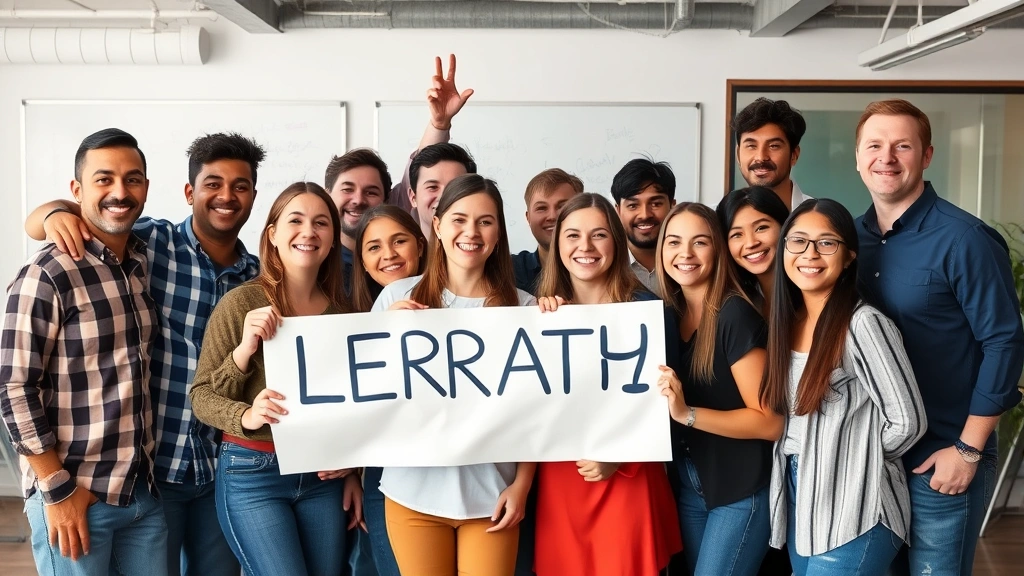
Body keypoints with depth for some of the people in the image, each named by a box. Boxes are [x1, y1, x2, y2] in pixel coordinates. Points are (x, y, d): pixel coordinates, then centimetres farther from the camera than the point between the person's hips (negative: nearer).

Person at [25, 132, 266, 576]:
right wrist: (56, 213, -25)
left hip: (223, 470, 4)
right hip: (151, 465, -4)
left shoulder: (259, 276, 5)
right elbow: (39, 224, -5)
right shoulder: (150, 243, -7)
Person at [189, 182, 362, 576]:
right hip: (252, 474, -4)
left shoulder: (342, 309, 3)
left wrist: (352, 470, 12)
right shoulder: (242, 302, -10)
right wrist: (245, 417, -27)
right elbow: (201, 395, -9)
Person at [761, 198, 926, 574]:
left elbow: (906, 422, -15)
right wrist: (798, 470, 3)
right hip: (797, 500, 7)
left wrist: (852, 460, -2)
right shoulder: (788, 321, 5)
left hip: (853, 510, -7)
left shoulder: (862, 324, -17)